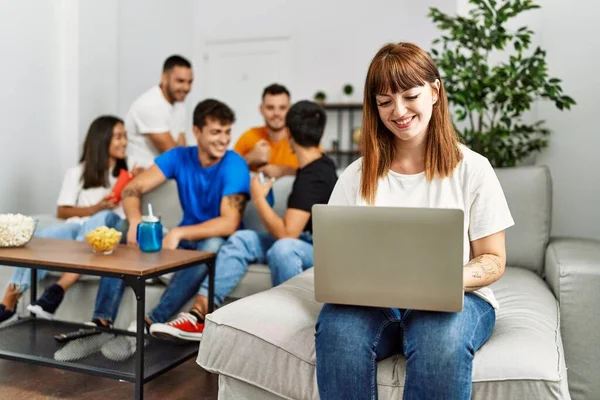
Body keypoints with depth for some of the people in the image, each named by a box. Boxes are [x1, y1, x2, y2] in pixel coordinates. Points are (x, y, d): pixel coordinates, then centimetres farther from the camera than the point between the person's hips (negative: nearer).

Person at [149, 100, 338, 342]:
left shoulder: (314, 176, -20)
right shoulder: (320, 163, 9)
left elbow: (286, 233, -26)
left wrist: (259, 198, -13)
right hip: (303, 241, 9)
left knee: (283, 248, -40)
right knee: (242, 239, -7)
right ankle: (199, 314, -15)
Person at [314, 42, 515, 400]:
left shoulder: (472, 169, 2)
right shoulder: (356, 176, 8)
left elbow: (493, 261, 2)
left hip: (454, 299, -1)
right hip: (373, 299, 2)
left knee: (442, 336, -37)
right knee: (337, 327, -34)